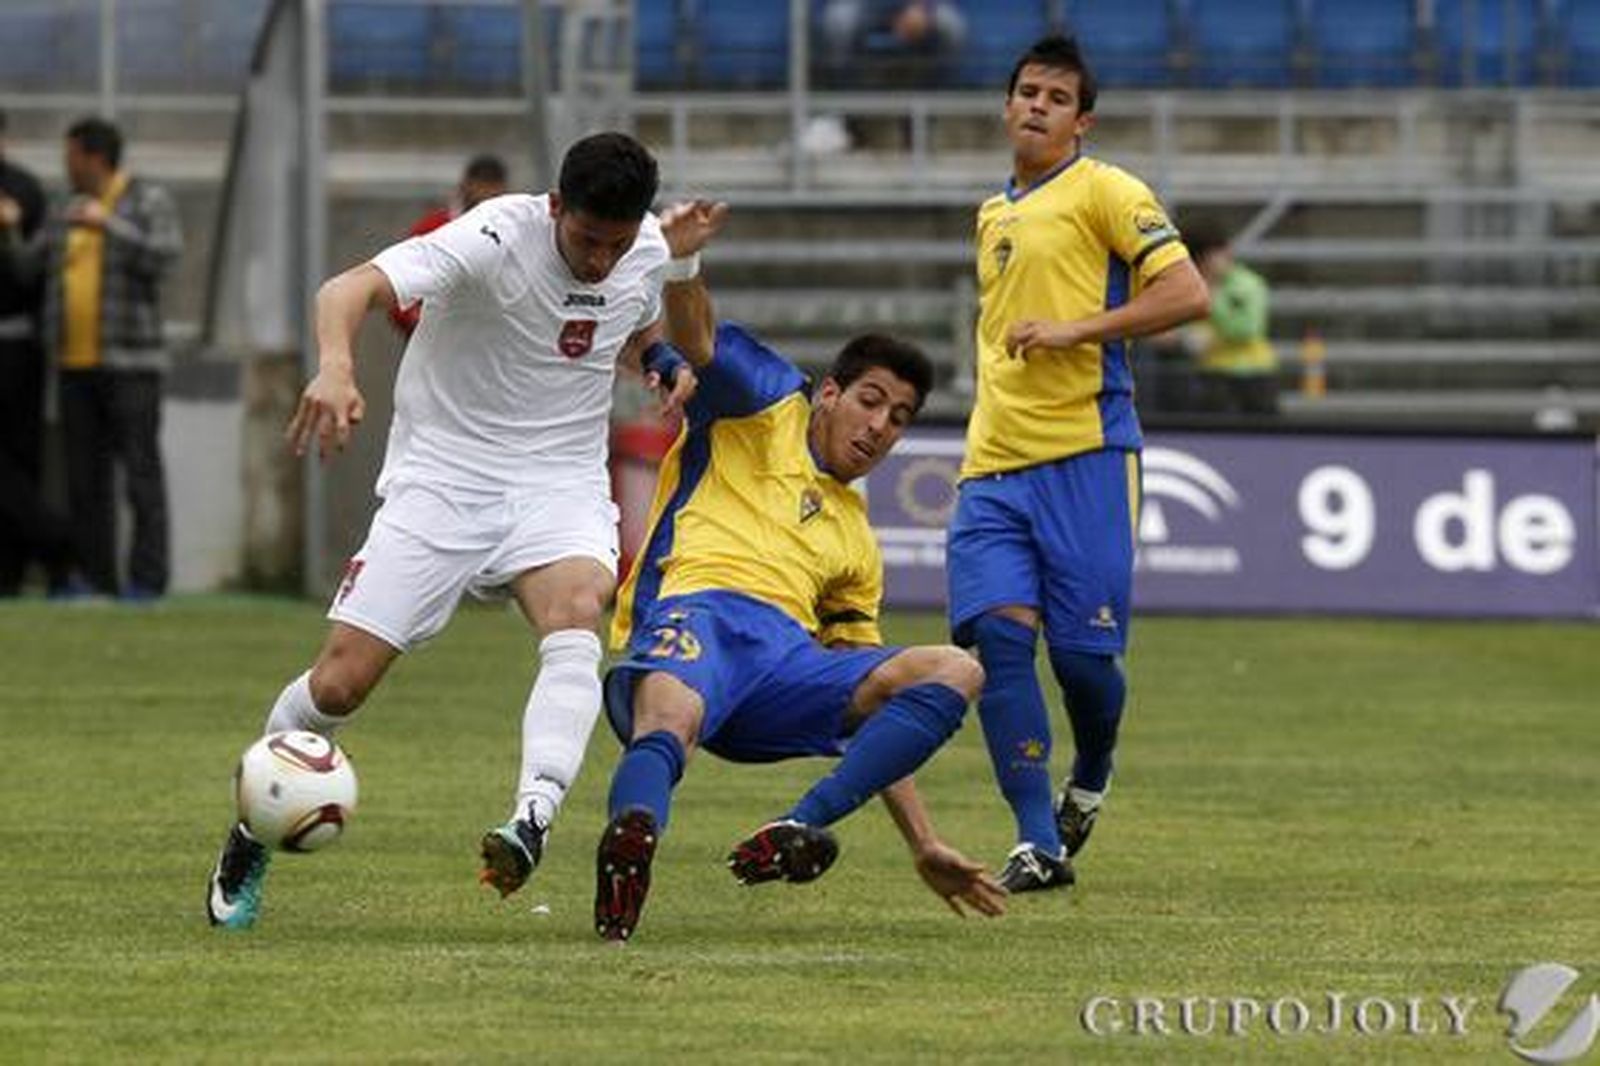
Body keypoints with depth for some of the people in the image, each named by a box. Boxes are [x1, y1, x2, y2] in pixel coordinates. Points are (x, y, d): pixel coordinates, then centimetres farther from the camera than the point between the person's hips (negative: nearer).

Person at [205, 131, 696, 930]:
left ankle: (532, 821, -47)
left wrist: (672, 370, -1)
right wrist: (335, 366, -57)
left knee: (576, 615, -32)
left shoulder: (649, 252, -2)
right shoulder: (494, 240, -21)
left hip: (561, 482, 3)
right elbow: (353, 288, -36)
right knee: (340, 681, -7)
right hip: (445, 471, -3)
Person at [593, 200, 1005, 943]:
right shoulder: (769, 409, 24)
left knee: (956, 672, -16)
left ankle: (799, 828, -30)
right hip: (694, 617, -5)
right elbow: (697, 339, 5)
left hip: (788, 666, 5)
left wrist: (923, 845, 27)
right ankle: (633, 831, -72)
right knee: (670, 720, -39)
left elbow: (866, 701, 34)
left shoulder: (857, 543, 35)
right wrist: (682, 263, -19)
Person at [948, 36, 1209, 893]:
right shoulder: (993, 214, 22)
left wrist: (1074, 330, -16)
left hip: (1082, 456, -6)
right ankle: (1038, 844, -11)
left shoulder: (1103, 192, 0)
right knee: (998, 632, -12)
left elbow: (1186, 293, -10)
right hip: (991, 465, 6)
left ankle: (1089, 783, 26)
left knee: (1081, 652, -6)